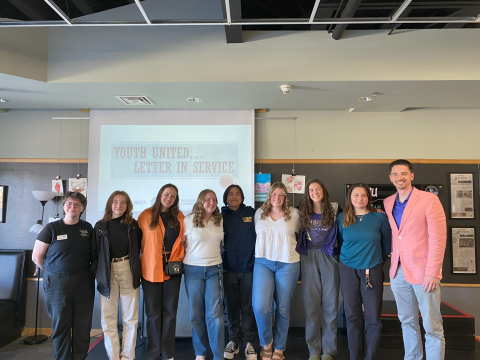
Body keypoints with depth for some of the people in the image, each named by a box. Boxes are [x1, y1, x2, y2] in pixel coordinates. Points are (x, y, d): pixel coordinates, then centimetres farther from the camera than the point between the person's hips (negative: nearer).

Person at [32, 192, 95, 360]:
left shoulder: (88, 228, 4)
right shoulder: (51, 228, -3)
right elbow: (37, 257, 2)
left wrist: (83, 271, 4)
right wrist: (55, 271, 6)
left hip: (83, 283, 2)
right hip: (57, 283, -2)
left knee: (83, 326, 9)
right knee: (60, 326, 9)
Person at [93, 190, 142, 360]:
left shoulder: (133, 225, 2)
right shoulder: (100, 226, 1)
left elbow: (141, 247, 7)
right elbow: (95, 253, 2)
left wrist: (138, 268, 1)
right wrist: (99, 273, -3)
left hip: (129, 272, 0)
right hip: (107, 273, 0)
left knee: (130, 318, 7)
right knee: (108, 320, 6)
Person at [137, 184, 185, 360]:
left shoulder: (180, 217, 5)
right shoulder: (146, 215, -1)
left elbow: (183, 240, 11)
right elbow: (138, 240, 1)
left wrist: (180, 259, 1)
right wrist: (148, 258, -2)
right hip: (151, 270, -1)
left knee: (170, 313, 11)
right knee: (153, 314, 9)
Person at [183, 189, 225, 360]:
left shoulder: (219, 221, 4)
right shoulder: (189, 220, -5)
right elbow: (185, 245, 2)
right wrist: (189, 262, -1)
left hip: (214, 270, 1)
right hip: (193, 270, -1)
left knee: (215, 313, -3)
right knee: (196, 313, 9)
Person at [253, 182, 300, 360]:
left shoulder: (294, 213, 2)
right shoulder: (259, 213, 7)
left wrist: (295, 252, 13)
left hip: (288, 264, 0)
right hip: (263, 262, 1)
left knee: (283, 308, 8)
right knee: (260, 307, -12)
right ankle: (266, 342, 16)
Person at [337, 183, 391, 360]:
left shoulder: (379, 217, -3)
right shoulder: (342, 218, 1)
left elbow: (386, 244, 6)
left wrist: (378, 263, 10)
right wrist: (347, 260, 12)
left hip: (373, 271, -1)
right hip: (348, 271, 1)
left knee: (373, 317, 2)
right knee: (352, 316, 7)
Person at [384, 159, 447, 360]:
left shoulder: (429, 199, -7)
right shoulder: (388, 203, 9)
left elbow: (438, 238, -11)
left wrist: (432, 272, -16)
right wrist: (393, 264, 3)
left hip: (423, 271, -5)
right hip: (398, 272, 5)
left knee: (432, 327, 4)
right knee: (407, 322, 15)